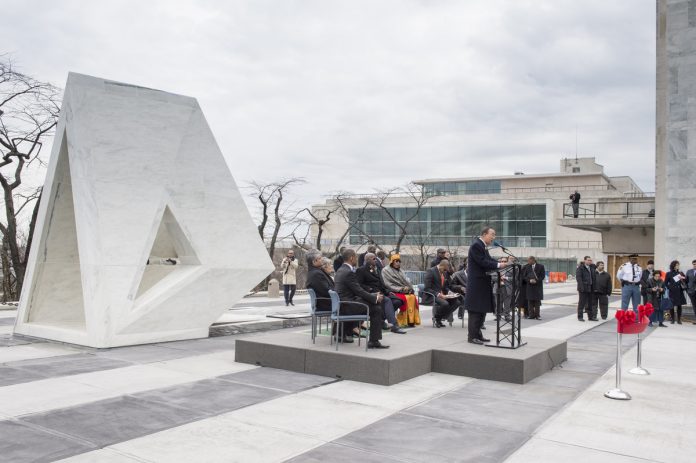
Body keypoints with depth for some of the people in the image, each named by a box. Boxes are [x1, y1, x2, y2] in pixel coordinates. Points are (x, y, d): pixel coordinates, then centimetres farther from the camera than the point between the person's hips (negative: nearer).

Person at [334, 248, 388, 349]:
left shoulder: (340, 270, 14)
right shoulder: (349, 272, -18)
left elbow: (357, 290, 17)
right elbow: (359, 291, -17)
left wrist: (374, 296, 11)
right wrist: (375, 298, -5)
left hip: (342, 303, 10)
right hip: (347, 306, -10)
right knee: (376, 309, -8)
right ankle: (373, 342, -5)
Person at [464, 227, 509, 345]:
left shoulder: (482, 246, 16)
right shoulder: (476, 245, -14)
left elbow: (489, 260, 13)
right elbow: (483, 262, -21)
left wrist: (502, 263, -1)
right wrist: (498, 265, -19)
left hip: (483, 284, 10)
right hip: (477, 284, -10)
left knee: (482, 309, 14)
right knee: (475, 311, -4)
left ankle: (477, 334, 22)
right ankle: (472, 336, 2)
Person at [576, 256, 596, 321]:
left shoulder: (592, 268, 13)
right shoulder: (580, 268, -8)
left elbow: (594, 278, 17)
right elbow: (578, 278, -15)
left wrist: (594, 287, 9)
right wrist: (581, 287, -21)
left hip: (590, 288, 6)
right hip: (583, 288, -6)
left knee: (590, 303, 11)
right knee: (582, 303, 0)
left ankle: (590, 316, 20)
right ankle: (580, 317, 8)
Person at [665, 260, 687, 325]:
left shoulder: (680, 273, 9)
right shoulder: (669, 274, 1)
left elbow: (686, 281, 7)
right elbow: (666, 283, 3)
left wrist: (683, 278, -11)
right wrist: (670, 288, -9)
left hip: (679, 292, 2)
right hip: (672, 292, -2)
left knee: (679, 306, 3)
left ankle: (679, 319, 11)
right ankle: (672, 319, 8)